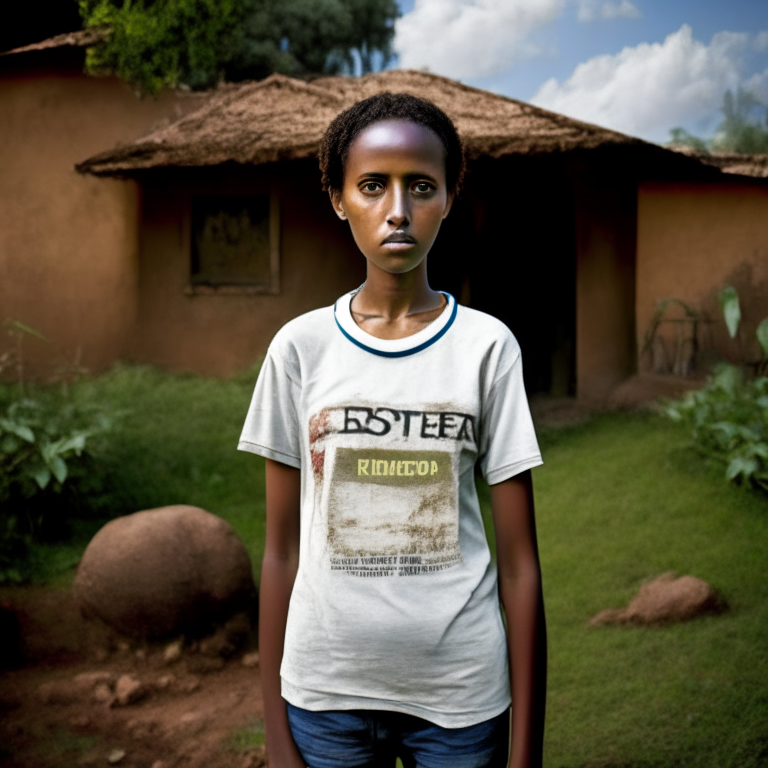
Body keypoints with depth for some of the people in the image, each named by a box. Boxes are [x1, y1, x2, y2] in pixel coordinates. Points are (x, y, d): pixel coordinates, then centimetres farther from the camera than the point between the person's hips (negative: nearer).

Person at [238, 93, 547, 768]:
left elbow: (519, 562, -3)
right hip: (326, 695, 1)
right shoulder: (300, 347, -2)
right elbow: (282, 548, 2)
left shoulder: (487, 346, -4)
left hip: (462, 695, 0)